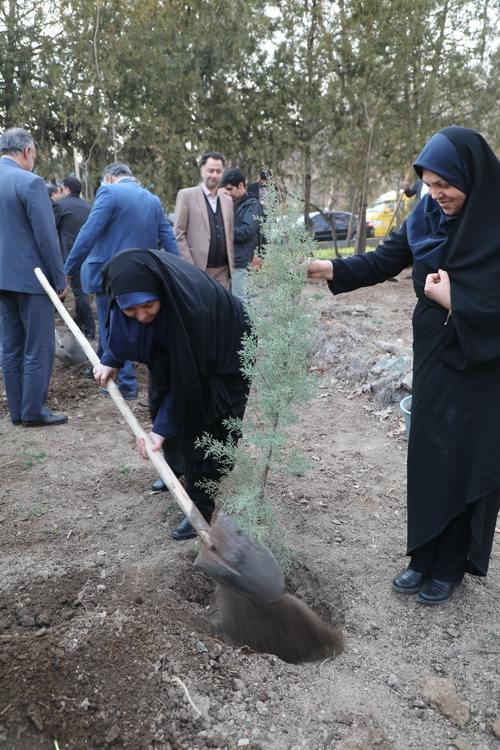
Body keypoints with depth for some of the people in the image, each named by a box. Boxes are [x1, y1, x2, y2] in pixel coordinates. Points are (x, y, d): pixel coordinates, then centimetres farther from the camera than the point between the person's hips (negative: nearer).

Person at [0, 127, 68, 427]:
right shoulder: (30, 182, -13)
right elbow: (46, 236, -16)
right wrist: (60, 278, -8)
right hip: (32, 277, -8)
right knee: (39, 348, 0)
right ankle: (34, 411, 5)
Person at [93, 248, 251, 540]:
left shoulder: (191, 304, -43)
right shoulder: (130, 281, -26)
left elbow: (186, 374, -33)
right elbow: (122, 328, -1)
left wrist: (163, 427, -30)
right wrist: (111, 360, -5)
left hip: (223, 351, -6)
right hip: (175, 347, 7)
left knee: (203, 419, -11)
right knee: (163, 403, 14)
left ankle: (202, 506, 3)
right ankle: (176, 466, 41)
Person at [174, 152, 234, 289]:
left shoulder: (227, 200, 18)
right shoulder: (186, 195, 2)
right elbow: (178, 233, -3)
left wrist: (231, 268, 13)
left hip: (222, 273, 5)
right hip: (197, 269, -5)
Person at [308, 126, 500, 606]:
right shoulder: (426, 215, -1)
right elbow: (383, 261, 2)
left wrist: (452, 300, -18)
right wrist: (329, 269, -11)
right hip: (434, 353, 5)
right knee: (426, 454, 10)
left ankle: (450, 566, 26)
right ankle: (424, 557, 27)